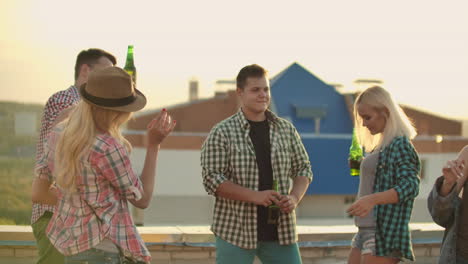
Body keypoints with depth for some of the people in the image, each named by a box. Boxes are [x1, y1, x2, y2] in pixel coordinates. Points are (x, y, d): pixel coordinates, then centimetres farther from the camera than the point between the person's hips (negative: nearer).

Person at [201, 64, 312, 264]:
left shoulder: (286, 130, 9)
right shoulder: (222, 133, -4)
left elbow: (303, 169, 14)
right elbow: (212, 179, -10)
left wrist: (294, 197, -7)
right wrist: (255, 196, -20)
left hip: (280, 231, 4)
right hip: (236, 231, -4)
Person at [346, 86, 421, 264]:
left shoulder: (400, 145, -11)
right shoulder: (381, 146, 16)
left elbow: (410, 186, -22)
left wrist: (372, 199, -32)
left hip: (385, 234, -10)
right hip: (365, 230, 10)